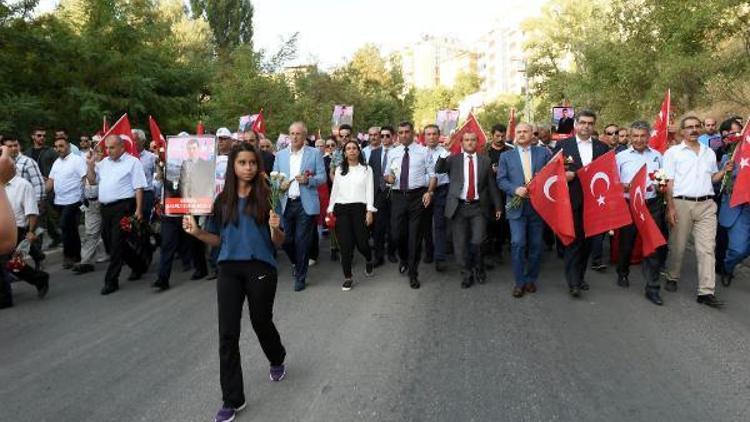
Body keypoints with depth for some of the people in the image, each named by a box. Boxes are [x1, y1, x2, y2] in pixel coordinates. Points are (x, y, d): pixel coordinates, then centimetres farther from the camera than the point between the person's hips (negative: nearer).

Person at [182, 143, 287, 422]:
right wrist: (196, 232, -6)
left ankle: (277, 360, 49)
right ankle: (232, 400, 13)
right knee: (228, 333, 1)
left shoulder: (267, 196, -3)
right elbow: (218, 239, 11)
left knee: (261, 323, 14)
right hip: (229, 269, 3)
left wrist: (275, 228, -24)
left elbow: (278, 243, -3)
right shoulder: (222, 199, 6)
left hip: (261, 268, -2)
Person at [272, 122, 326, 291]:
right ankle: (298, 264, 35)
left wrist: (308, 180, -18)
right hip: (286, 203, 3)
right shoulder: (280, 155, 11)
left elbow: (322, 177, 0)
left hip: (305, 204, -3)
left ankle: (300, 276, 14)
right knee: (285, 239, 6)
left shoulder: (314, 153, 2)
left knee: (301, 241, -1)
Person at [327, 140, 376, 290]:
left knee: (361, 242, -4)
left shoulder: (366, 169, 7)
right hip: (341, 209, 2)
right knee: (345, 244, -2)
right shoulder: (339, 170, 13)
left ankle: (369, 261, 31)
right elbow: (334, 191, 13)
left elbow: (369, 191, 1)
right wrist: (330, 210, 8)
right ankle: (347, 277, 8)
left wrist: (370, 211, -7)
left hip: (359, 208, -2)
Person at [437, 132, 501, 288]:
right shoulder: (453, 159, 6)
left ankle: (478, 268, 21)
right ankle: (466, 274, 21)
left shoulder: (485, 160, 9)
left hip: (478, 207, 0)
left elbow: (491, 185, 10)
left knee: (477, 241, -7)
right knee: (460, 243, 4)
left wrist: (497, 206, 11)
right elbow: (438, 170, -9)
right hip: (458, 206, 0)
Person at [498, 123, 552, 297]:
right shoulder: (506, 156, 9)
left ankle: (531, 279, 22)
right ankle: (519, 282, 2)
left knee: (536, 245, 6)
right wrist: (515, 189, -13)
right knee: (518, 243, -11)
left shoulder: (543, 152, 9)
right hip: (517, 206, -1)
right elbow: (501, 180, 3)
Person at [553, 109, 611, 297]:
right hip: (571, 200, -3)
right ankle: (573, 282, -4)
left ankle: (580, 276, 23)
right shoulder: (562, 145, 2)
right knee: (573, 239, -5)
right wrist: (563, 175, -17)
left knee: (587, 240, 10)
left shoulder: (602, 147, 10)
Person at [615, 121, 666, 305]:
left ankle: (652, 288, 5)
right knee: (626, 242, 11)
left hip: (652, 205, 1)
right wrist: (622, 186, -19)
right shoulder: (621, 156, 3)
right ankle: (623, 273, 36)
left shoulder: (657, 156, 10)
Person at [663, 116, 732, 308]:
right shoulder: (673, 152, 3)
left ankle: (706, 292, -3)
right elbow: (668, 182, -2)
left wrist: (725, 170, 4)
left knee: (707, 248, -3)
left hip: (706, 205, 3)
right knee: (677, 245, 5)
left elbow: (712, 178, 24)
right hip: (681, 203, -3)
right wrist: (670, 207, -9)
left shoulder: (709, 153, 16)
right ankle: (672, 278, 26)